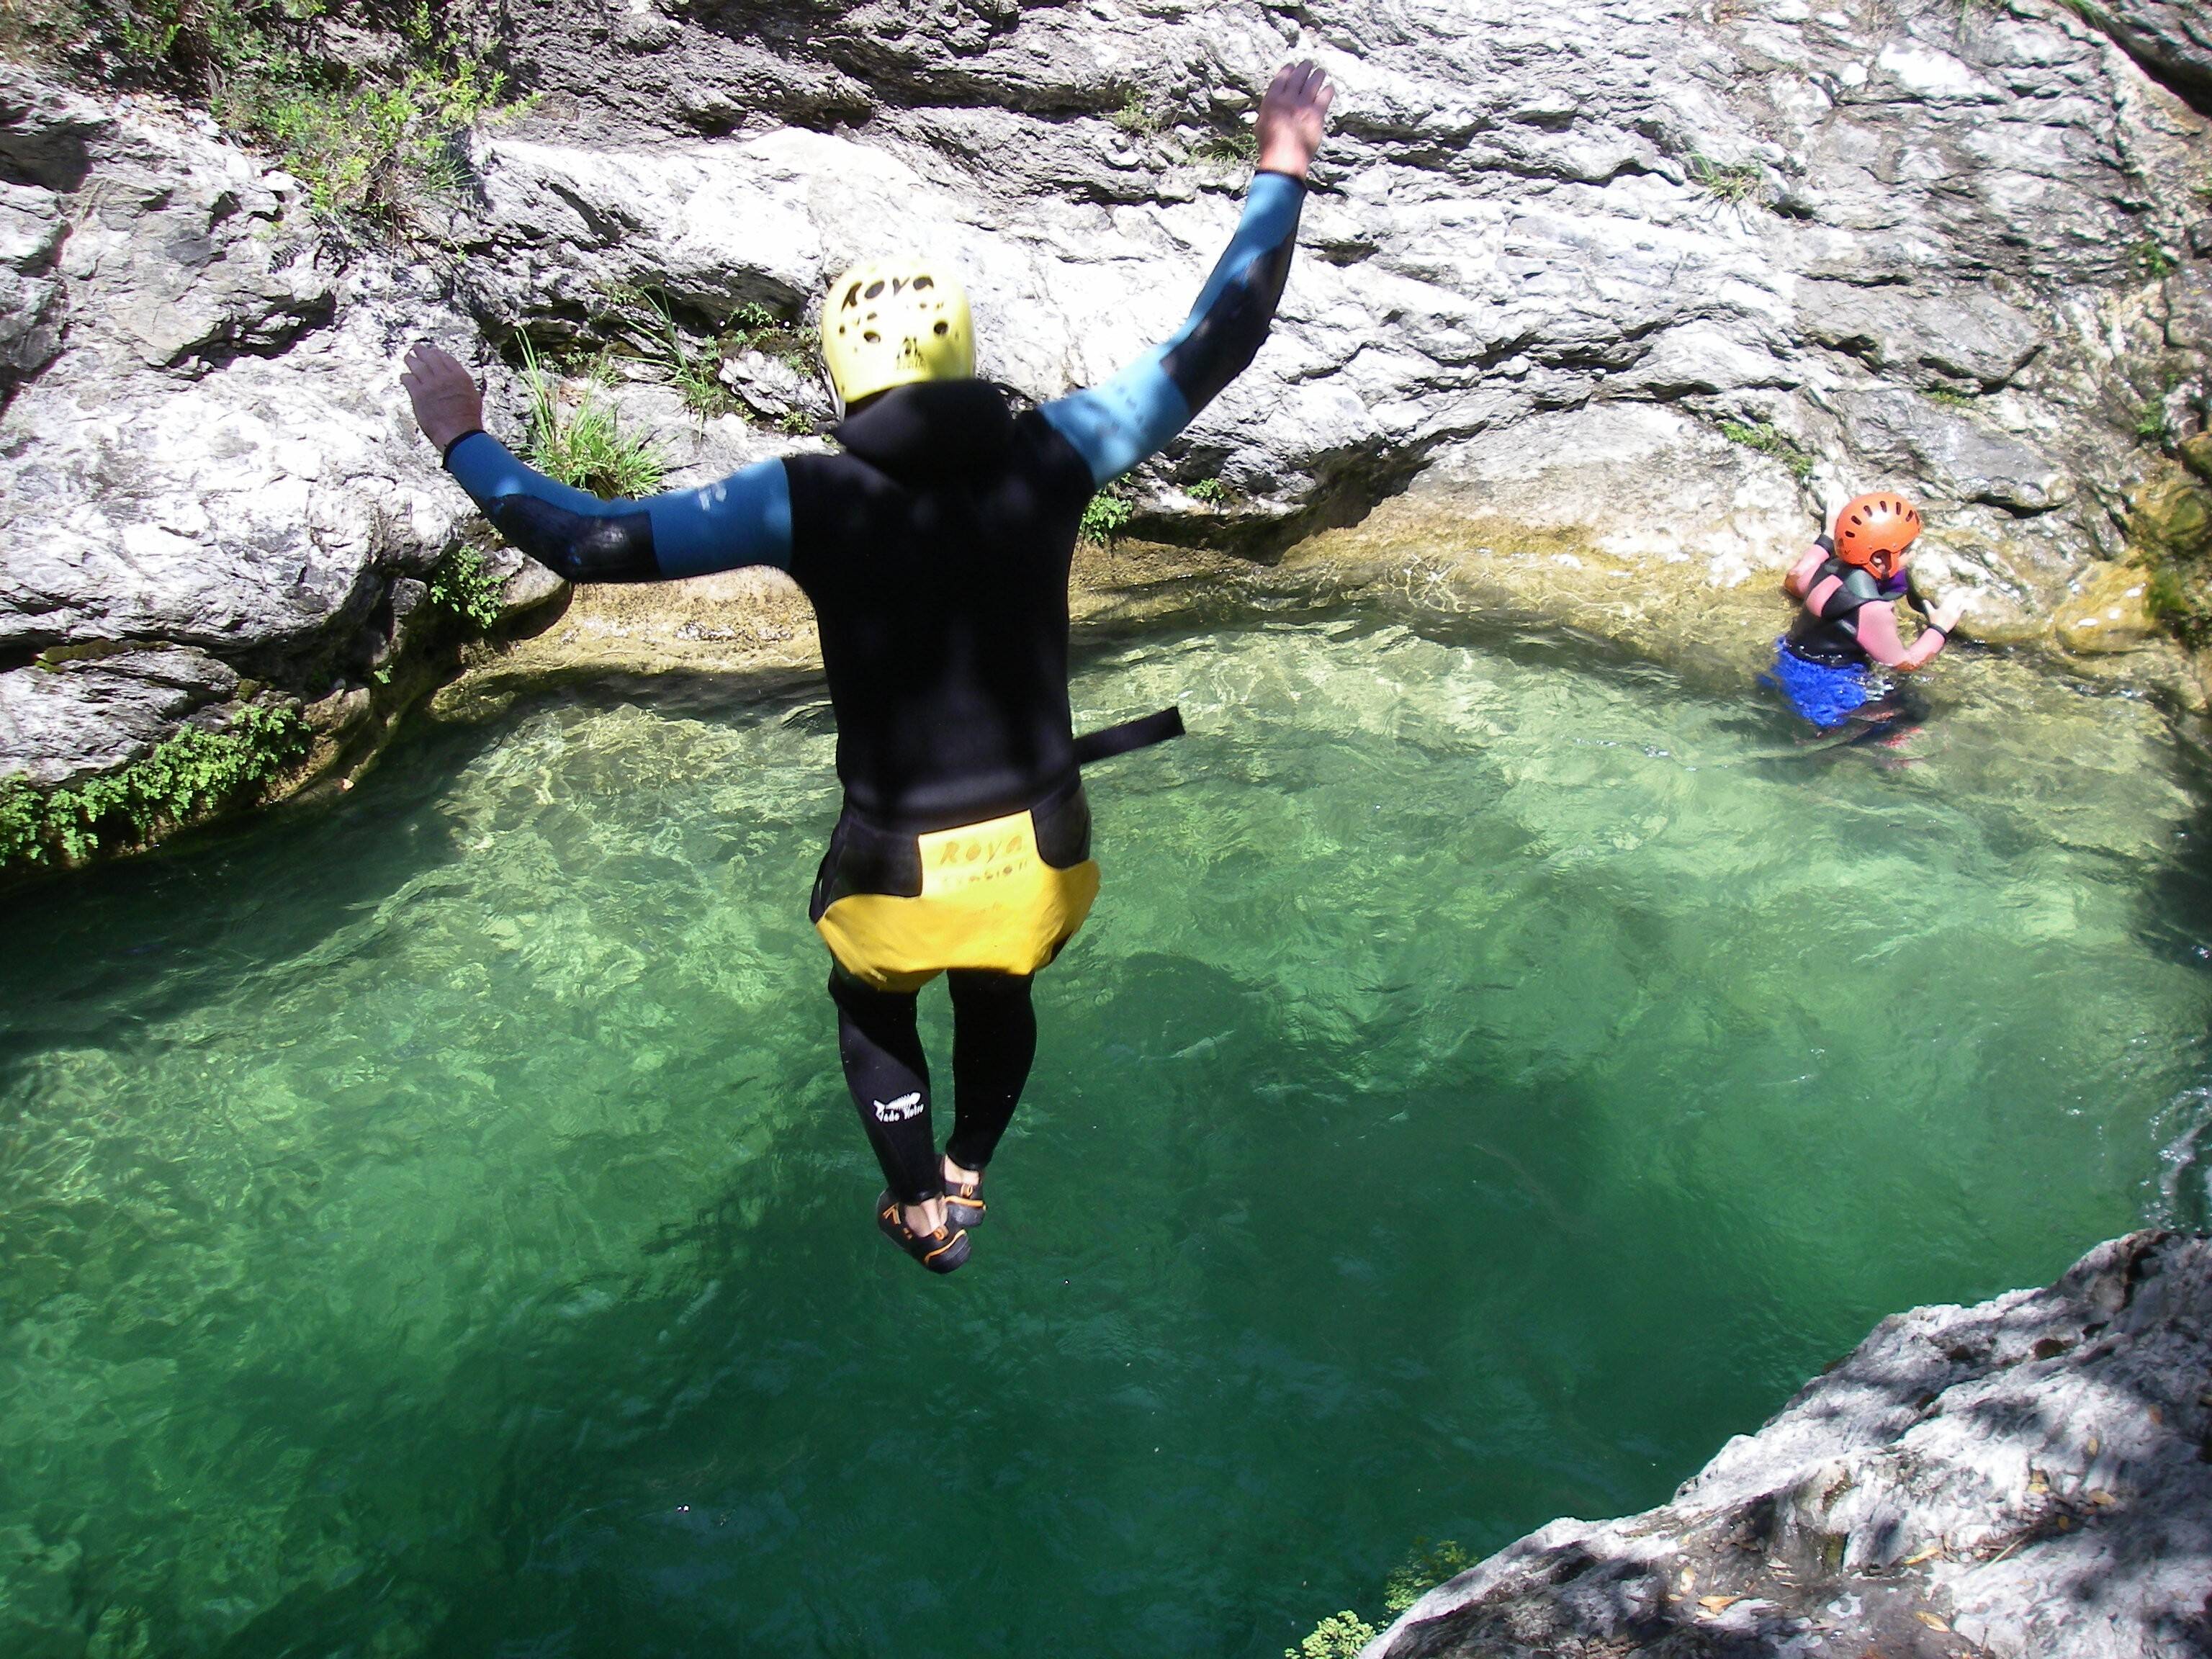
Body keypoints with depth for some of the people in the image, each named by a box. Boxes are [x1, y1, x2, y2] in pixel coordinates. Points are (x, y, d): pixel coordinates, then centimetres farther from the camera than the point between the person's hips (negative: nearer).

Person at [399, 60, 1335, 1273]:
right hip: (1040, 847, 2)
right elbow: (1215, 347, -2)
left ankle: (925, 1213, 45)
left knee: (871, 1009, 33)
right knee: (996, 993, 35)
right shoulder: (1046, 457, -11)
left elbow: (591, 542, -12)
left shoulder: (805, 500, -16)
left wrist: (463, 443, 4)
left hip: (897, 865, -2)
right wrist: (1281, 175, 9)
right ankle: (969, 1172, 56)